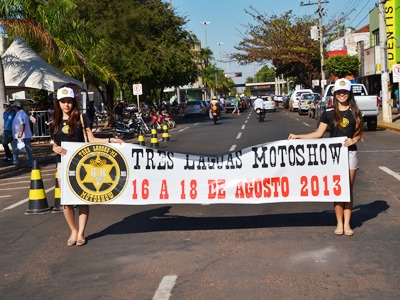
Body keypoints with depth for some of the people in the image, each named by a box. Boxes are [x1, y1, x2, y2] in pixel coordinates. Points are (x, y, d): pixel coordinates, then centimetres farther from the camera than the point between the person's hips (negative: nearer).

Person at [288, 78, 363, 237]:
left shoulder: (355, 112, 5)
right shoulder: (329, 112, 2)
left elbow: (359, 133, 11)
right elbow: (318, 133, 6)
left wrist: (354, 140, -11)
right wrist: (297, 136, 0)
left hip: (350, 153, 1)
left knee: (349, 189, 2)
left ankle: (347, 223, 8)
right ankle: (339, 223, 9)